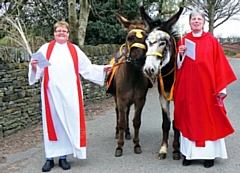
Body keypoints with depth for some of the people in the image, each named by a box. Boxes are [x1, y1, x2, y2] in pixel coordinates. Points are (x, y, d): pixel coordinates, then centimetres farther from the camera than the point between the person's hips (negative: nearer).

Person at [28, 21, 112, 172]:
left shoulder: (74, 50, 10)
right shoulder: (46, 49, 5)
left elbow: (87, 68, 9)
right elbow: (37, 70, -1)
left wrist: (102, 68, 0)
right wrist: (34, 66, -22)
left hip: (70, 93, 2)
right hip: (52, 93, -1)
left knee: (68, 122, 2)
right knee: (52, 121, 1)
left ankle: (63, 156, 13)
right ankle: (50, 158, 9)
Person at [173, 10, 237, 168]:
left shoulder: (212, 41, 2)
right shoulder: (183, 41, 7)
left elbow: (220, 65, 0)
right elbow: (178, 66, 8)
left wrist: (221, 88, -6)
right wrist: (180, 55, -12)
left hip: (207, 86, -1)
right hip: (188, 88, 2)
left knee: (209, 118, 5)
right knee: (189, 119, 5)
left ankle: (209, 154, 15)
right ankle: (189, 153, 15)